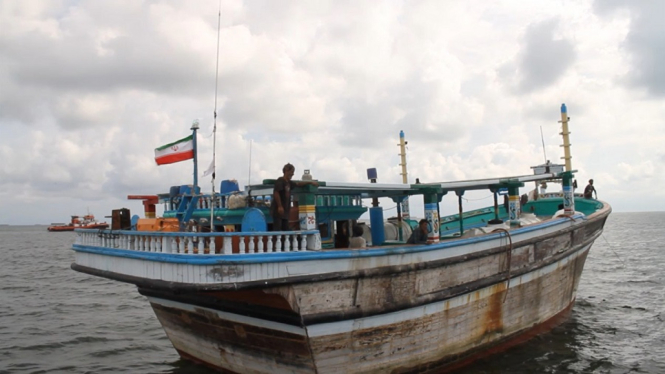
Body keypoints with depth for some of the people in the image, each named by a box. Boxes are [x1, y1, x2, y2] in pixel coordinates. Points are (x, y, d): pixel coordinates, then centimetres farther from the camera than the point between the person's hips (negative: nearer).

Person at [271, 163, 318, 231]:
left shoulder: (288, 182, 16)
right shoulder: (280, 181, -10)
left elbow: (298, 184, 33)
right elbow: (276, 193, -18)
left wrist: (310, 182, 33)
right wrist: (280, 206, -21)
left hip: (285, 211, 9)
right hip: (278, 210, -9)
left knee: (285, 230, 9)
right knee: (277, 230, -12)